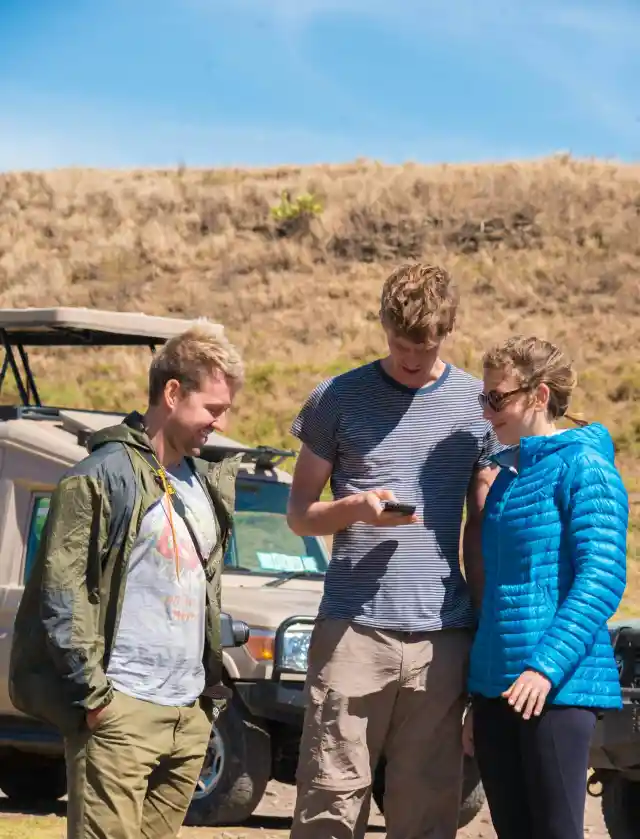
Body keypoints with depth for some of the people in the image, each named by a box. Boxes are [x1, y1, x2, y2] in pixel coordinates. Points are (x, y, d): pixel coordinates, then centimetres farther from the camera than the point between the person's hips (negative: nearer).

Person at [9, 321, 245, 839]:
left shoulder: (205, 483, 17)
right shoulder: (105, 475, -7)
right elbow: (61, 588, -12)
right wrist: (90, 690, -16)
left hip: (190, 712, 8)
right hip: (123, 711, -7)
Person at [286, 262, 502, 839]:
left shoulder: (478, 403, 9)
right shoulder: (338, 400, 5)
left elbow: (482, 524, 13)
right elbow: (299, 513, 10)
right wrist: (356, 509, -11)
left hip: (442, 634, 1)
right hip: (353, 629, -1)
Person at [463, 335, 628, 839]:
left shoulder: (582, 466, -7)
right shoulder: (508, 476, 17)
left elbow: (601, 579, -15)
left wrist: (546, 666, -24)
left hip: (558, 686, -8)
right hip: (497, 685, 8)